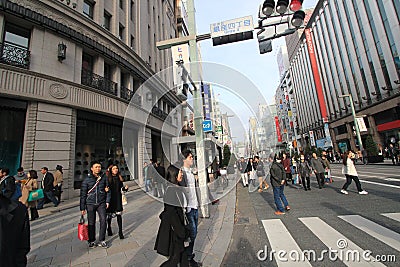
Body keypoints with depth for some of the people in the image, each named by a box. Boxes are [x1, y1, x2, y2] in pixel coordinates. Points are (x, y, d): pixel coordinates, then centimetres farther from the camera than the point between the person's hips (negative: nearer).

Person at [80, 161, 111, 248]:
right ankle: (91, 241, 29)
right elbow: (83, 194, -1)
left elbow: (108, 190, 5)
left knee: (103, 221, -3)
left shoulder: (104, 177, -1)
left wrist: (107, 201, 0)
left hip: (101, 203, 1)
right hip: (90, 203, -1)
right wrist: (82, 208, -1)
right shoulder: (87, 179, -5)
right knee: (91, 223, 9)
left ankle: (102, 241, 14)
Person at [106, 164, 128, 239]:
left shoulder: (119, 178, 5)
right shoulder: (107, 178, -8)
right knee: (109, 215, 14)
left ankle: (120, 232, 10)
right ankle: (109, 228, 40)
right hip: (110, 199, -2)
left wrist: (125, 188, -7)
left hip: (118, 199, 2)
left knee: (119, 215, 1)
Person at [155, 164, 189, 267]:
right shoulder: (171, 189, -25)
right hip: (174, 229, -9)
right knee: (175, 258, 8)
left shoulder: (176, 188, 4)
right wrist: (182, 231, -19)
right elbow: (171, 213, -25)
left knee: (182, 253, 22)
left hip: (178, 225, 9)